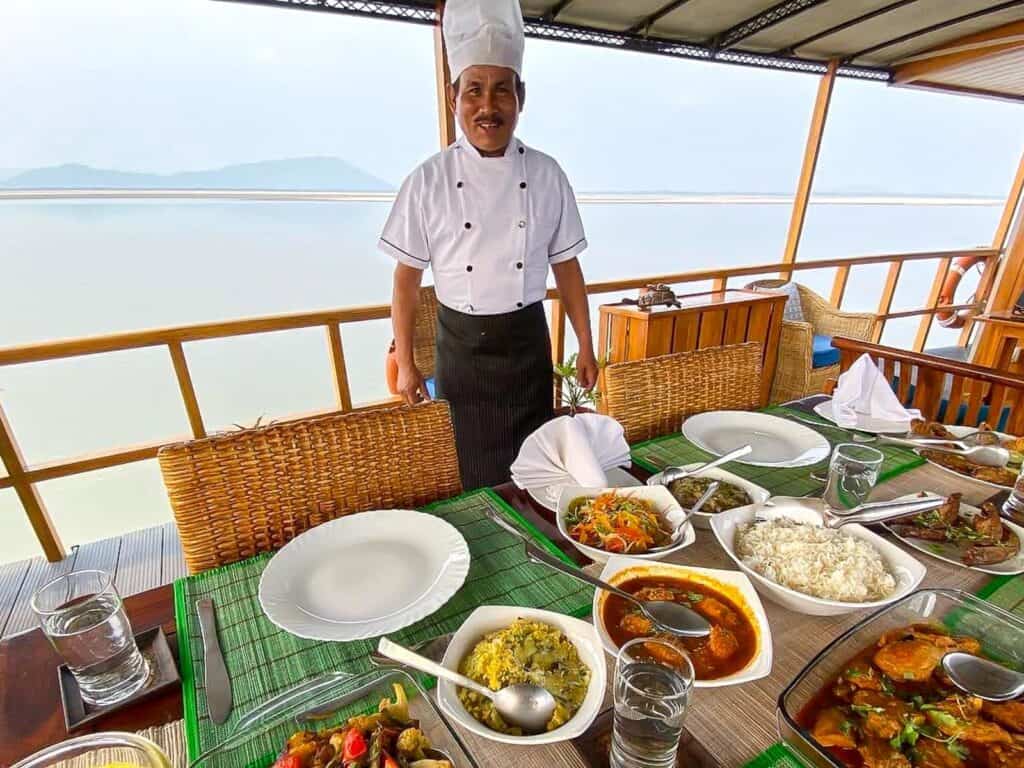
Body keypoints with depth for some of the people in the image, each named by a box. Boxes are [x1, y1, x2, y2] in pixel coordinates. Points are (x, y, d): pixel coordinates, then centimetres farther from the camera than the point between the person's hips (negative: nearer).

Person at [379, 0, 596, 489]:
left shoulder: (546, 175, -3)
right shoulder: (429, 181, -7)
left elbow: (566, 267, 2)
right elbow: (407, 278, -3)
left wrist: (586, 348, 3)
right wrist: (405, 363, -3)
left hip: (527, 340, 1)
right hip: (461, 343, -1)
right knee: (469, 471, 12)